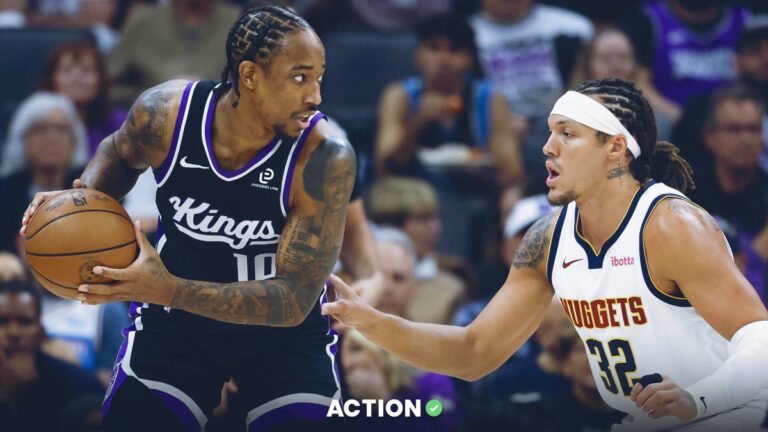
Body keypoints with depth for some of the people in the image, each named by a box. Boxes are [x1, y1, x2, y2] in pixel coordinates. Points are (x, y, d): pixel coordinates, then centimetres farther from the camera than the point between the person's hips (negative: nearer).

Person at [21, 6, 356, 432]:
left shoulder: (325, 160, -28)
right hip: (174, 319, 1)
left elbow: (295, 300, -29)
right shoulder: (165, 113, -20)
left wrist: (172, 291, -39)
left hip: (282, 329, -1)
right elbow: (119, 153, 7)